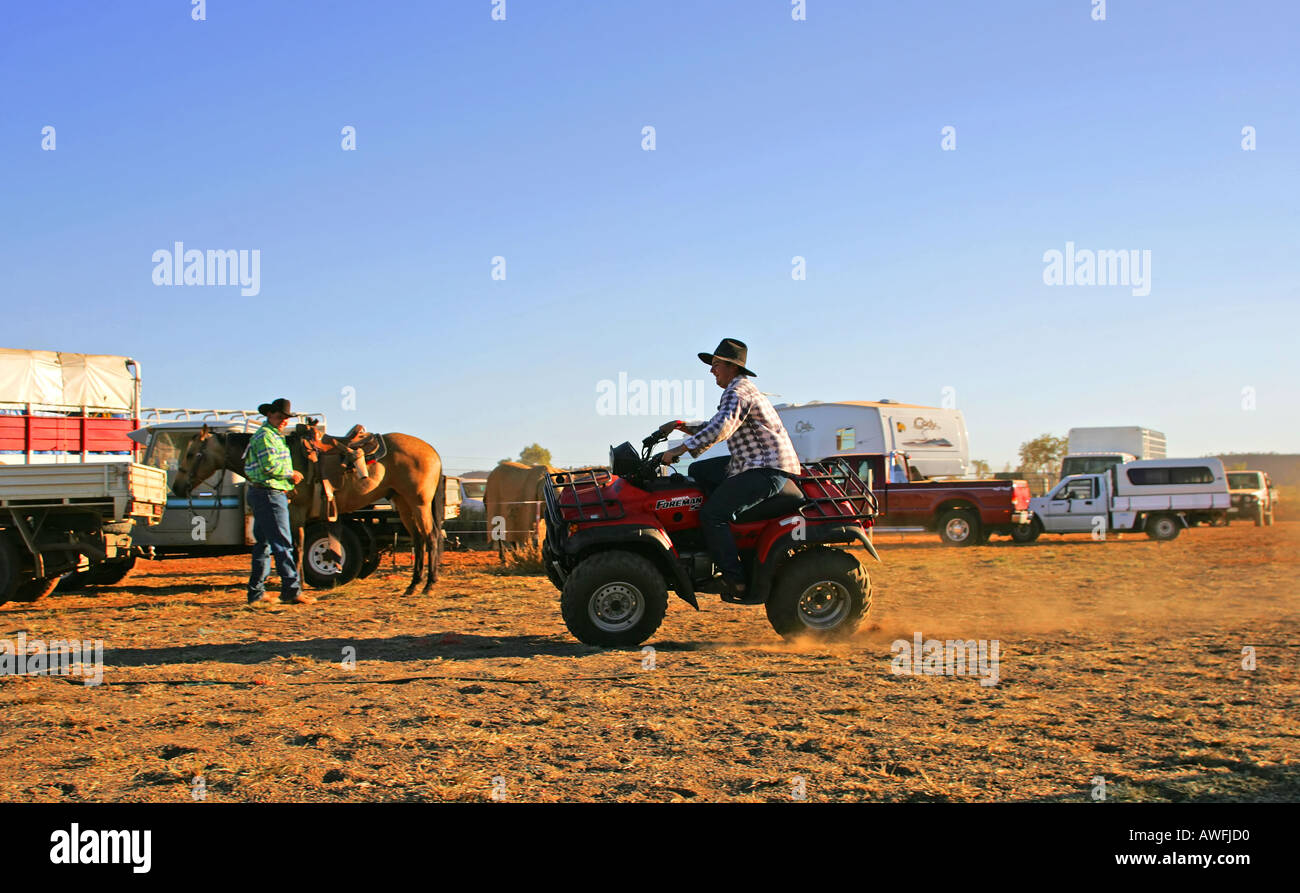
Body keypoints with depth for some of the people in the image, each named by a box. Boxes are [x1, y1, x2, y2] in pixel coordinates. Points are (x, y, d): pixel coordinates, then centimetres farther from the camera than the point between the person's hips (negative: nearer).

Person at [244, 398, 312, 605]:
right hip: (269, 494, -11)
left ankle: (256, 592, 16)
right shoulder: (265, 435, -11)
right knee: (282, 543, -11)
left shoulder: (275, 436, 21)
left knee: (264, 544, 12)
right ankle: (291, 590, -11)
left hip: (261, 495, 11)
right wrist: (291, 474, -9)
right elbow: (270, 466, -21)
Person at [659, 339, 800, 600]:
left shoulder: (738, 391, -13)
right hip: (752, 463, 11)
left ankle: (736, 581, -15)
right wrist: (681, 426, 13)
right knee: (697, 472, 16)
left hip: (769, 469, -11)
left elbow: (721, 429, -29)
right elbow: (715, 427, 27)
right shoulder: (740, 391, 19)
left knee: (712, 514, -17)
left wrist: (680, 448, -27)